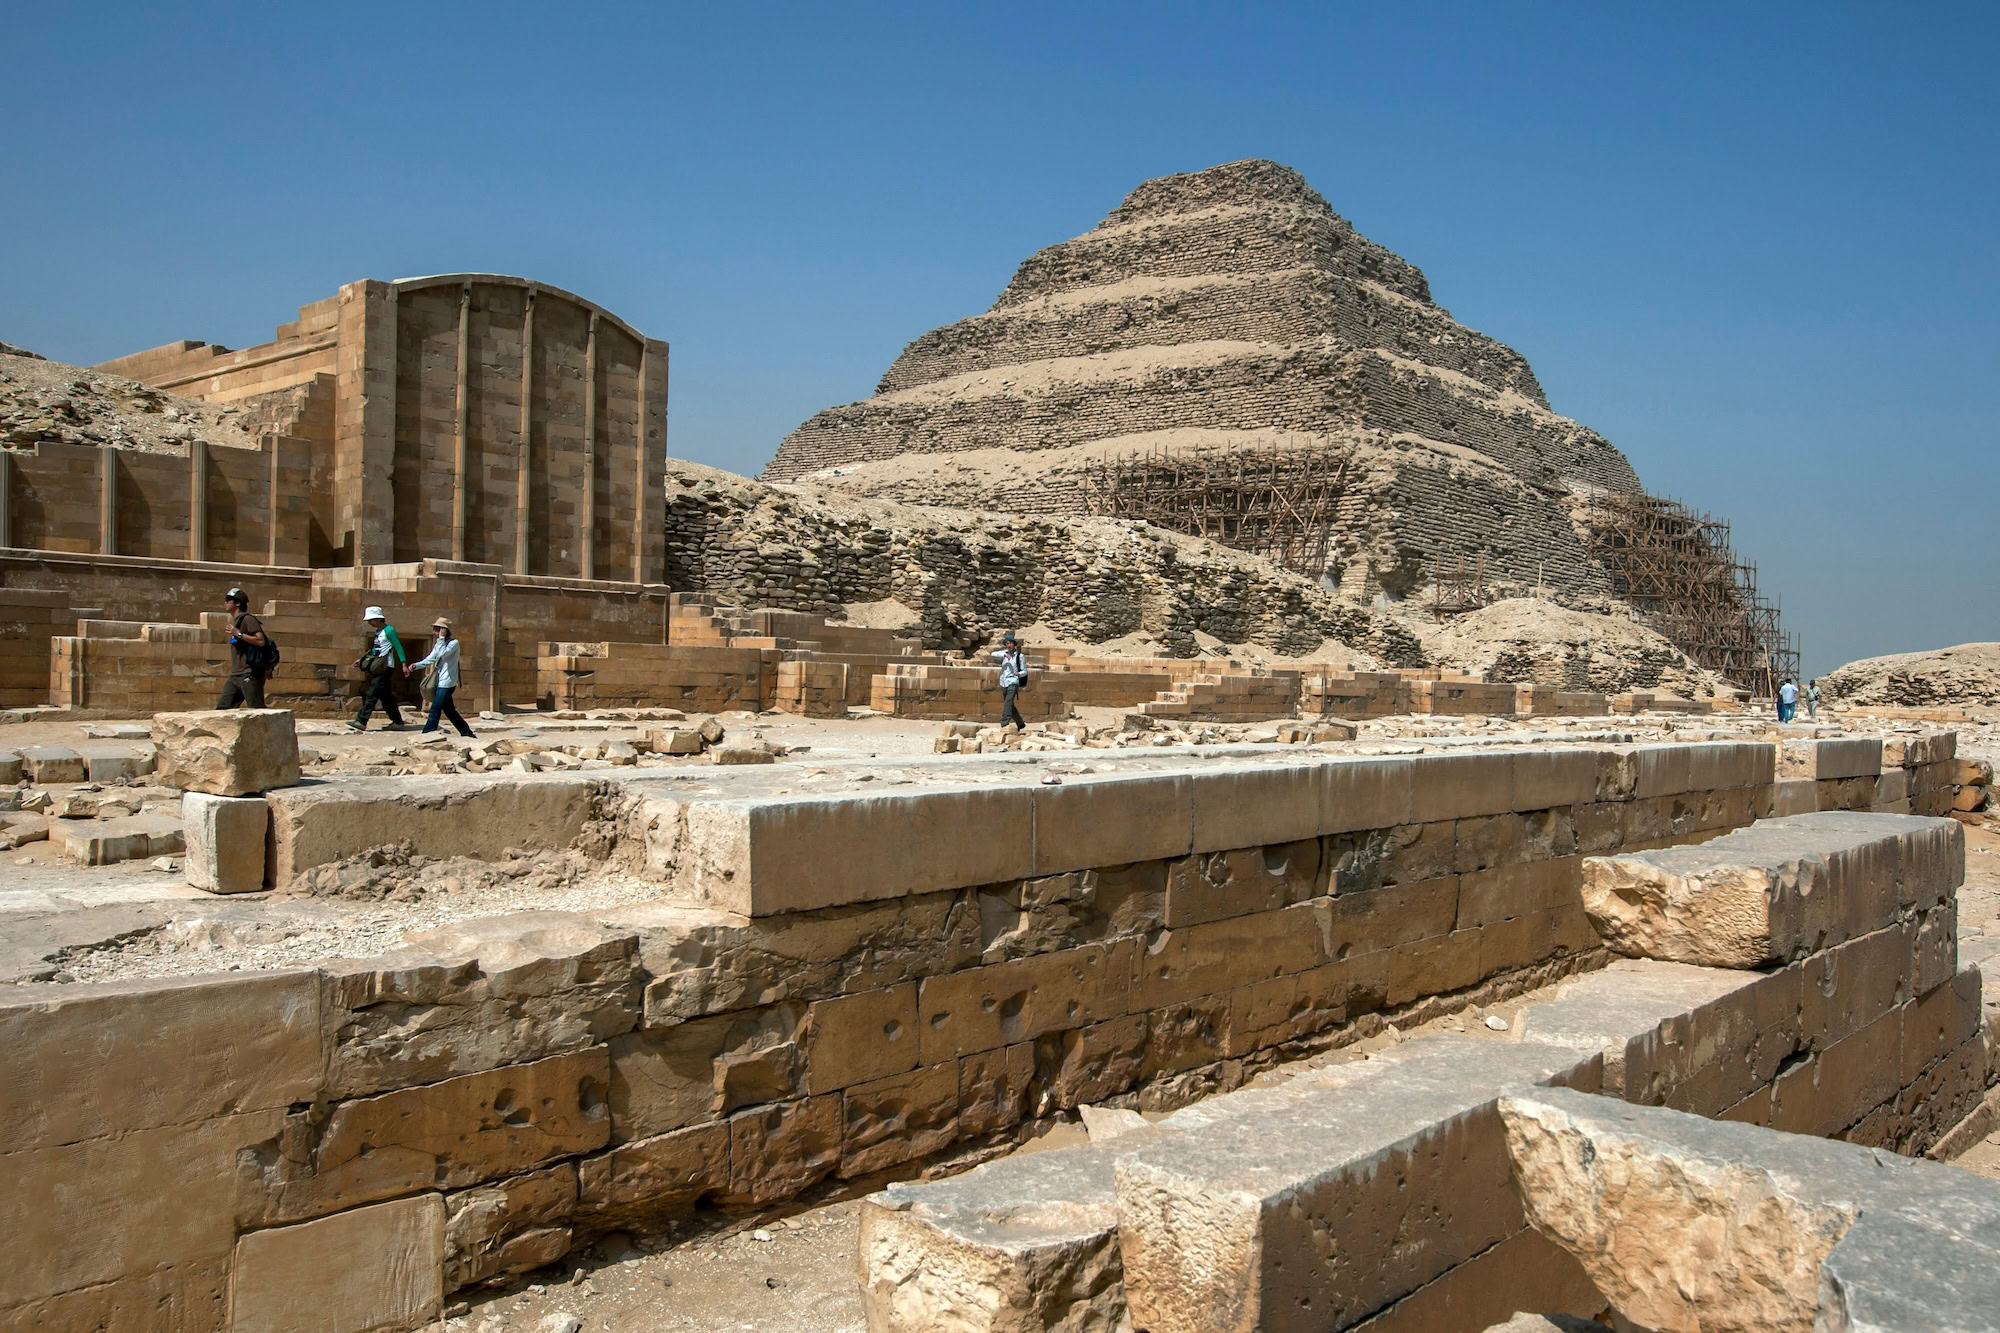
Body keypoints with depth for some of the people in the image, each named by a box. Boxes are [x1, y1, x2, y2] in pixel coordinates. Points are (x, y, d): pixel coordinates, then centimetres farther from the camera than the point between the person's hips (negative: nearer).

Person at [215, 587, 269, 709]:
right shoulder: (235, 621, 21)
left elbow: (261, 641, -21)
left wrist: (238, 634, -20)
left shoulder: (248, 619, -9)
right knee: (222, 707, 2)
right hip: (235, 676, 10)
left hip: (249, 675, -10)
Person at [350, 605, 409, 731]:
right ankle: (397, 722, 16)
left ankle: (361, 722, -14)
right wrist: (362, 659, 21)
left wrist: (403, 664, -16)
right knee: (385, 696, 10)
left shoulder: (389, 630, -10)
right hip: (378, 668, 9)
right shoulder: (378, 631, 16)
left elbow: (398, 647, -11)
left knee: (372, 694, -12)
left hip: (385, 667, -9)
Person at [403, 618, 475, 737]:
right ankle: (467, 733, 20)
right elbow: (430, 659, 11)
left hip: (447, 683, -9)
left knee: (435, 710, -10)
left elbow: (442, 653, -27)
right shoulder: (439, 644, 18)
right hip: (440, 682, 9)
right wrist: (416, 665, -5)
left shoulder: (454, 642, -9)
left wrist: (441, 638, -19)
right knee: (449, 711, 13)